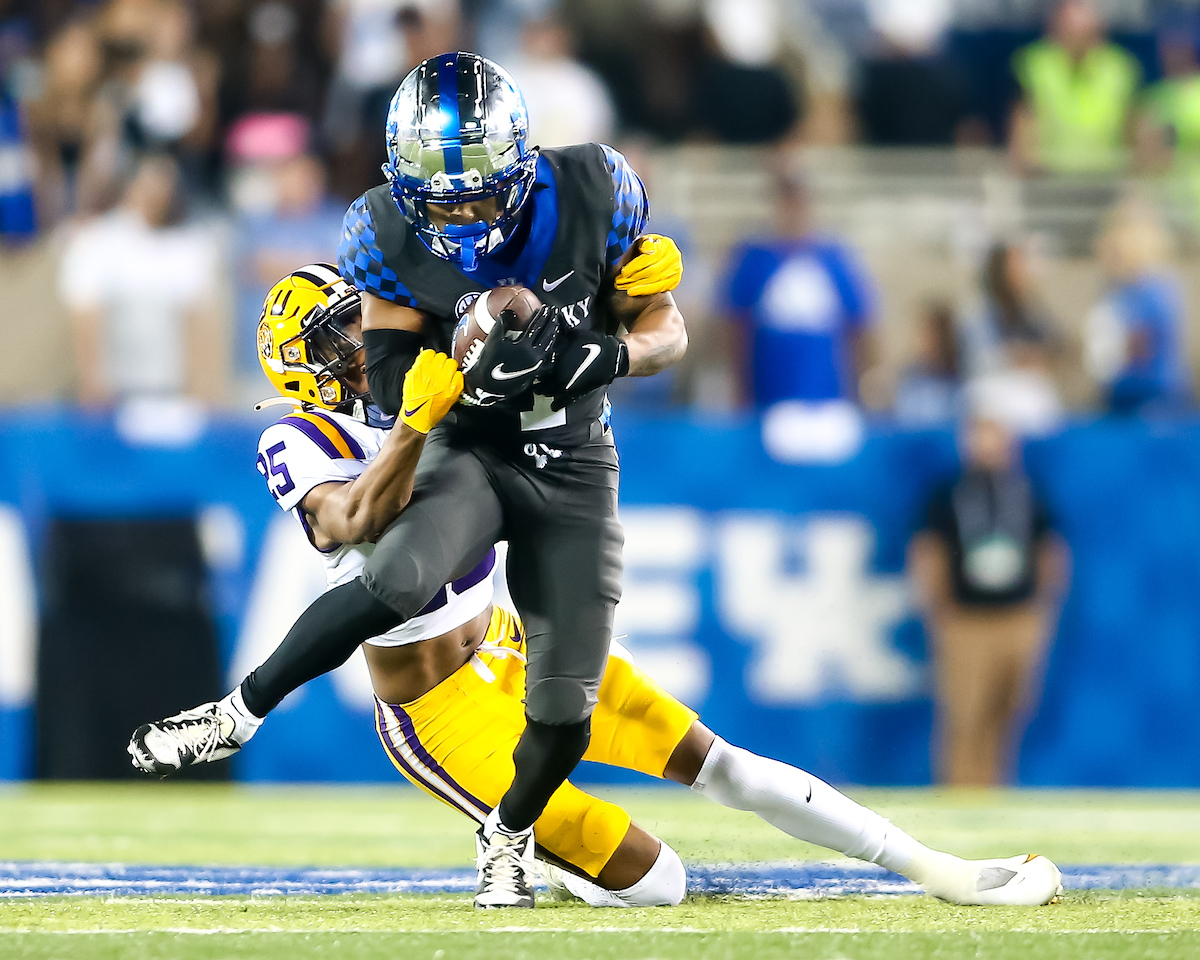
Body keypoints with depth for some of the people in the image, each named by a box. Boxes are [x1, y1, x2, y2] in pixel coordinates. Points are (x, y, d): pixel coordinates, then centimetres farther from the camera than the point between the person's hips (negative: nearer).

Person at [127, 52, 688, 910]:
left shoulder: (593, 199, -18)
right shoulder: (393, 239, -18)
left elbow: (667, 332, -6)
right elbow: (394, 387, -14)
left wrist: (606, 356, -28)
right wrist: (484, 370, -33)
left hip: (574, 472, 1)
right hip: (469, 452, -1)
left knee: (565, 707, -1)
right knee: (398, 583, -34)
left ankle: (512, 831, 31)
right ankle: (244, 708, -16)